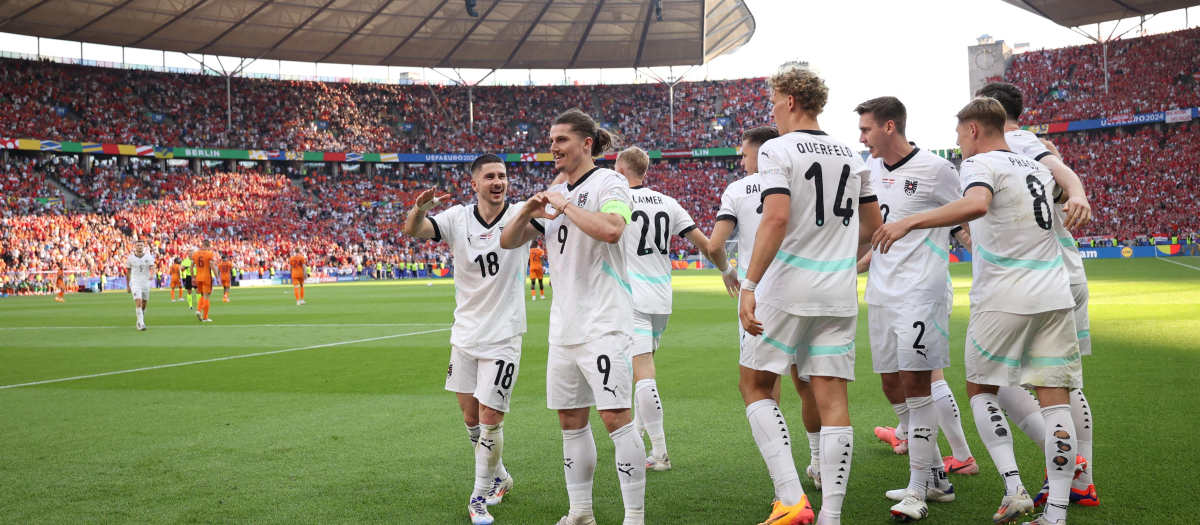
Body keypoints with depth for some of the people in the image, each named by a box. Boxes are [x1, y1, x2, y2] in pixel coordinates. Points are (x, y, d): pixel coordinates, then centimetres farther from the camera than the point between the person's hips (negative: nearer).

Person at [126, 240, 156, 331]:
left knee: (144, 305, 11)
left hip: (146, 283, 2)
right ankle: (141, 324, -22)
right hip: (135, 283, -2)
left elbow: (152, 268, -12)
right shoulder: (131, 258, 2)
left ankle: (139, 322, 29)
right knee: (139, 302, -19)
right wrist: (128, 286, 11)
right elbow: (128, 272, 10)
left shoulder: (149, 257, 1)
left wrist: (152, 275, -36)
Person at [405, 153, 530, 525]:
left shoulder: (519, 214, -8)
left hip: (503, 337, -3)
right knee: (470, 417, 14)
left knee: (490, 420, -4)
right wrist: (420, 209, -37)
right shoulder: (458, 218, -3)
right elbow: (413, 231, -14)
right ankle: (498, 477, 37)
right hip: (464, 334, 4)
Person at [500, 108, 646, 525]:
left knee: (615, 416, -12)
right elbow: (508, 242, 17)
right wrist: (527, 213, -2)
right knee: (570, 420, 11)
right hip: (563, 327, 8)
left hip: (604, 322, -8)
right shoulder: (555, 193, 17)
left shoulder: (608, 182, -5)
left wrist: (565, 205, -16)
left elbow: (611, 229, -26)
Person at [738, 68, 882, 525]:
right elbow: (873, 224, 21)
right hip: (839, 293, 6)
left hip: (787, 289, -5)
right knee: (832, 399, 5)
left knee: (755, 386, 7)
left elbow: (777, 217, -20)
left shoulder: (777, 150, -7)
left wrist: (749, 285, -20)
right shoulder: (850, 156, 13)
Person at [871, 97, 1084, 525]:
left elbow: (977, 203, -29)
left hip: (1004, 298, -6)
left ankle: (1014, 489, -2)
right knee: (1055, 398, 4)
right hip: (1055, 296, 6)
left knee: (980, 388, 11)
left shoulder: (980, 163, -6)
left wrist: (909, 222, -32)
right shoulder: (1037, 168, 16)